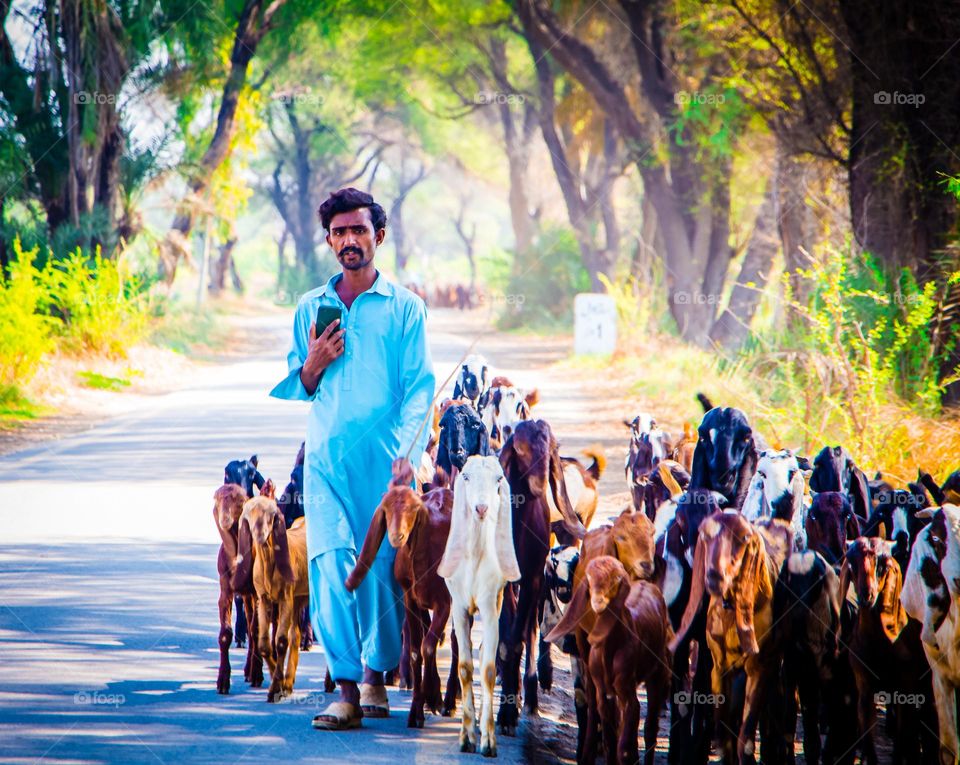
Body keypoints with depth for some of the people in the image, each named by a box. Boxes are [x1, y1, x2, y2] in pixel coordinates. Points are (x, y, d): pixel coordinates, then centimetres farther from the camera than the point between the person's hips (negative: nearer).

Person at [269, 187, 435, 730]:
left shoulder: (404, 307, 7)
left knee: (384, 567, -2)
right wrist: (313, 365, -1)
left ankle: (375, 675, 15)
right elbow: (296, 391, 21)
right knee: (332, 565, -10)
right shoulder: (310, 308, 16)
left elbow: (419, 388, 1)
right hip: (327, 457, 2)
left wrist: (407, 453, -11)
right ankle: (346, 689, -13)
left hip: (385, 459, -2)